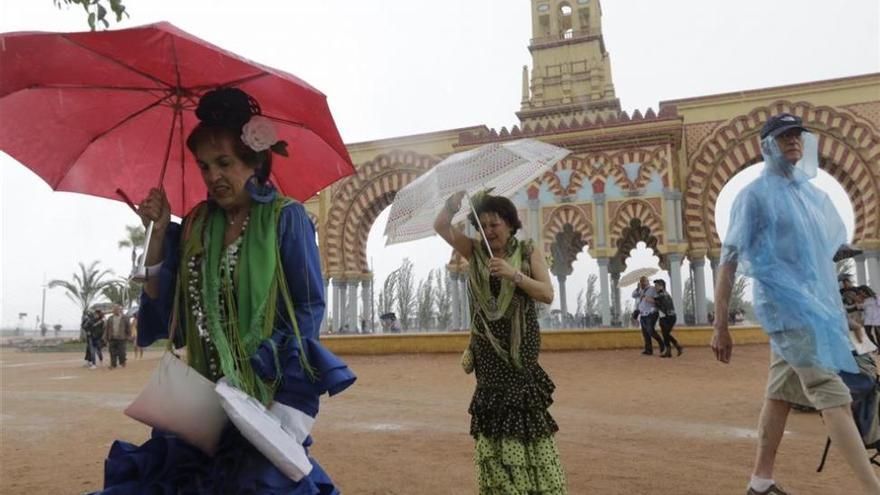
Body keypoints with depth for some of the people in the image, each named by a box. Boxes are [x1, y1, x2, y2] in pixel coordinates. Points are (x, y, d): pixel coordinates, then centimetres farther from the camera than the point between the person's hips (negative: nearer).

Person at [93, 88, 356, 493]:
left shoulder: (285, 217, -5)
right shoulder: (196, 226, 9)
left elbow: (308, 308, -8)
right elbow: (164, 312, 5)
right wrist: (159, 235, -3)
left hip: (269, 394, -4)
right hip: (208, 396, 5)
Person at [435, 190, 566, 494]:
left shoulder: (529, 253, 1)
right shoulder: (475, 251, 6)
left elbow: (547, 295, -10)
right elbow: (440, 227, -2)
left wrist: (515, 274, -23)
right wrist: (453, 204, -20)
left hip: (520, 347, -2)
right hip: (488, 349, 2)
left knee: (526, 417, -5)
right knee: (492, 422, 1)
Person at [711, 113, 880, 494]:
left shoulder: (815, 195, 17)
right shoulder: (755, 195, -5)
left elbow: (825, 261, 22)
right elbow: (729, 262, -9)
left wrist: (846, 313, 19)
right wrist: (720, 326, -13)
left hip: (817, 306, 7)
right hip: (787, 305, -7)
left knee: (781, 395, 11)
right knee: (833, 396, -13)